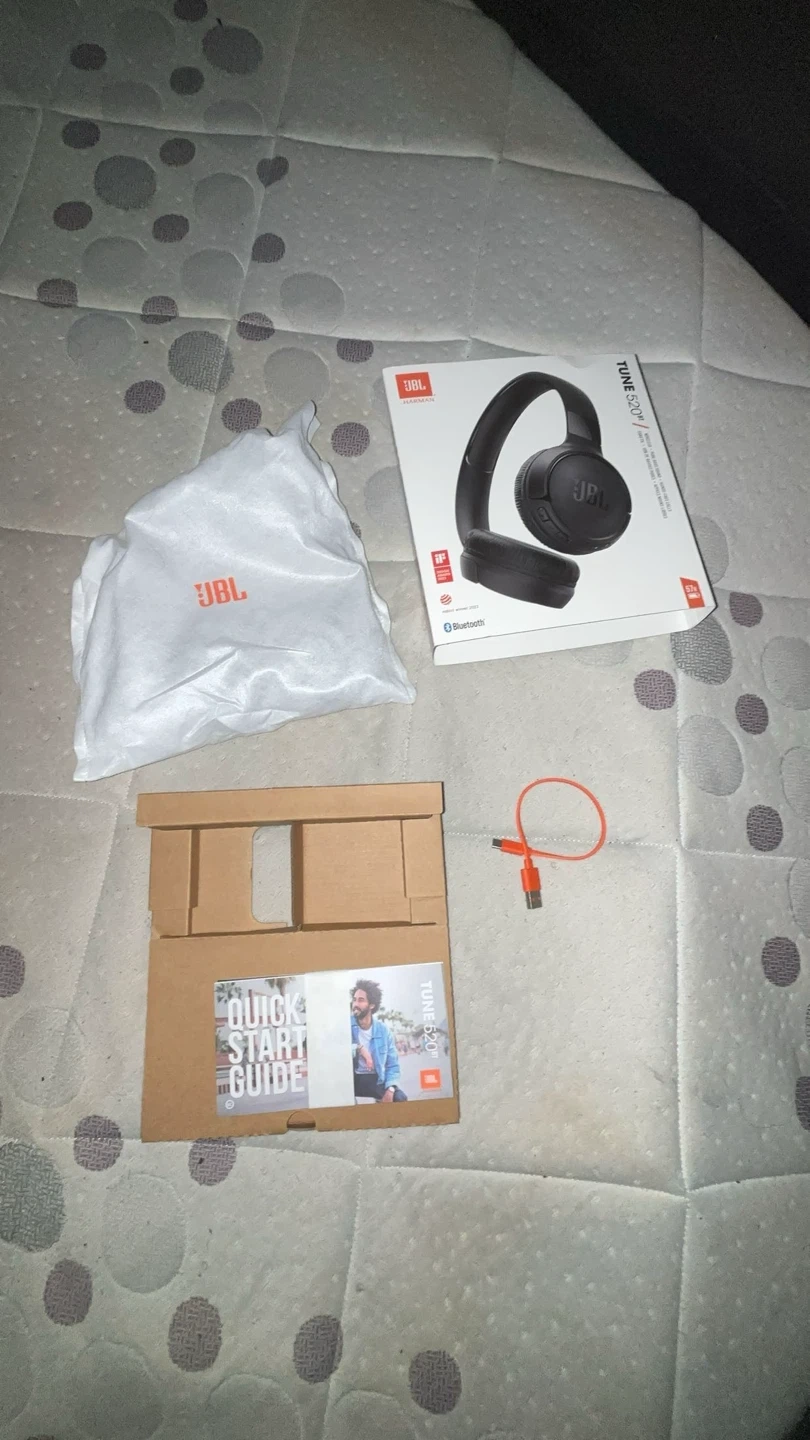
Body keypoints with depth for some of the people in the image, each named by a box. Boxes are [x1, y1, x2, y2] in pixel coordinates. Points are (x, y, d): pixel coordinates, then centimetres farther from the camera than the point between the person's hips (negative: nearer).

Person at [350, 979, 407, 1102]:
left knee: (400, 1098, -25)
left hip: (377, 1079, 1)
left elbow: (392, 1064, 3)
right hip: (352, 1079, -1)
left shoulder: (383, 1029, 1)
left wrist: (390, 1088, -14)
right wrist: (358, 1048, -28)